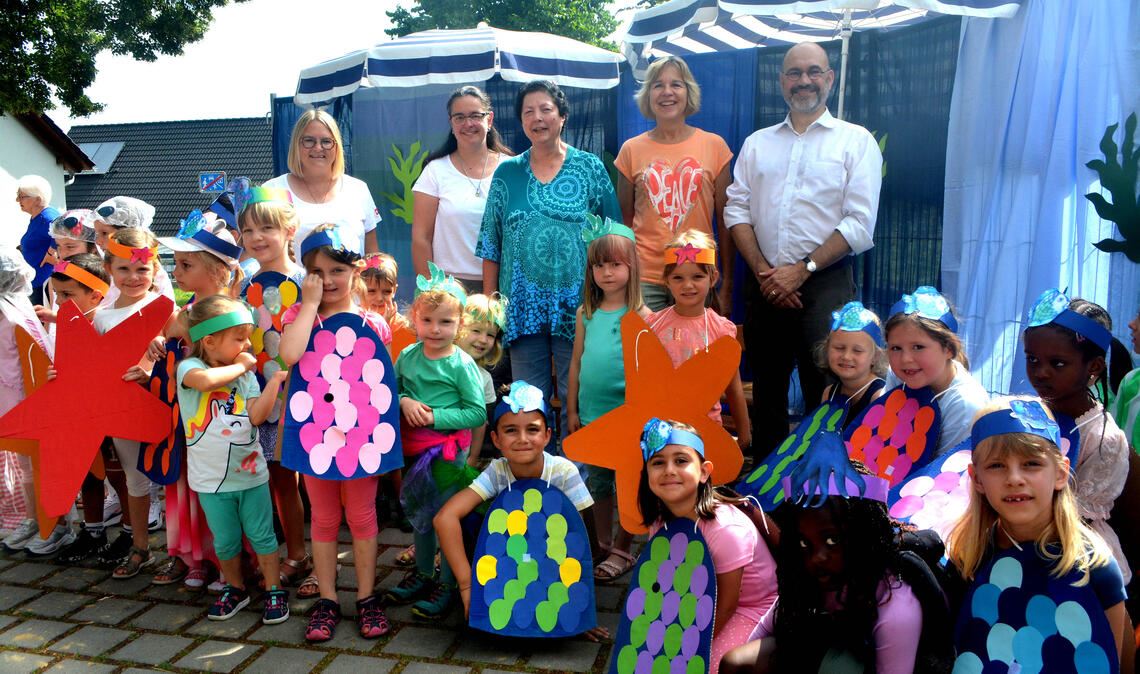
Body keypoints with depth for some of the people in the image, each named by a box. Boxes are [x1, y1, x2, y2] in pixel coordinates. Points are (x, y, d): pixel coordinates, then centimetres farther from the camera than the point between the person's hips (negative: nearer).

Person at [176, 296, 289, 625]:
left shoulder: (247, 375, 2)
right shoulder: (189, 367, -9)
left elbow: (256, 416, -10)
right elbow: (207, 380, -34)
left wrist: (274, 382, -18)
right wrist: (240, 365, -18)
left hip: (251, 473, 2)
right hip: (210, 478, -2)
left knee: (262, 536, 8)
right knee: (225, 541, 12)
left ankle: (273, 591, 22)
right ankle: (235, 589, 34)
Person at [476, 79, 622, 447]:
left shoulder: (590, 168, 4)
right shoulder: (507, 173, 9)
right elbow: (491, 242, 10)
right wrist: (489, 301, 5)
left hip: (575, 303, -2)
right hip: (523, 304, 2)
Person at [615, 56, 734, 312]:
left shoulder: (714, 145, 3)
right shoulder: (631, 150, 4)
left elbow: (724, 221, 5)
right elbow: (625, 221, 10)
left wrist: (727, 285, 3)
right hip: (644, 278, 0)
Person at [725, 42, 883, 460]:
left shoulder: (856, 141, 3)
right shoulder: (757, 143, 14)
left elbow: (859, 224, -5)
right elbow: (737, 209, 7)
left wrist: (801, 270, -13)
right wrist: (763, 270, -7)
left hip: (825, 285, -3)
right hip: (763, 285, 4)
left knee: (824, 394, -2)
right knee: (767, 391, 12)